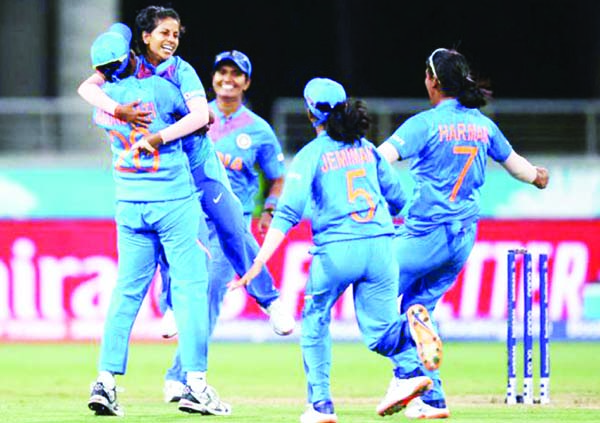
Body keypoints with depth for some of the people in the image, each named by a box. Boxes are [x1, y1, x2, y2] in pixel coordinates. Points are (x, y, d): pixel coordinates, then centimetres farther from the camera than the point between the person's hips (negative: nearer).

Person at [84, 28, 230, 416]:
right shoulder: (158, 89, -13)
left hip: (129, 206, 5)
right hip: (174, 201, -5)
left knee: (127, 291, 9)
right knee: (190, 286, -1)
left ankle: (106, 379, 1)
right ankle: (195, 383, -7)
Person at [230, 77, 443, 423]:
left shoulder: (311, 155, 1)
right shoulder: (367, 148, 14)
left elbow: (287, 214, -8)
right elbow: (397, 197, 18)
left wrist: (258, 264, -11)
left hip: (336, 251, -3)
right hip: (381, 246, 3)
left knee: (315, 322, 18)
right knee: (379, 333, 6)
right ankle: (411, 327, -29)